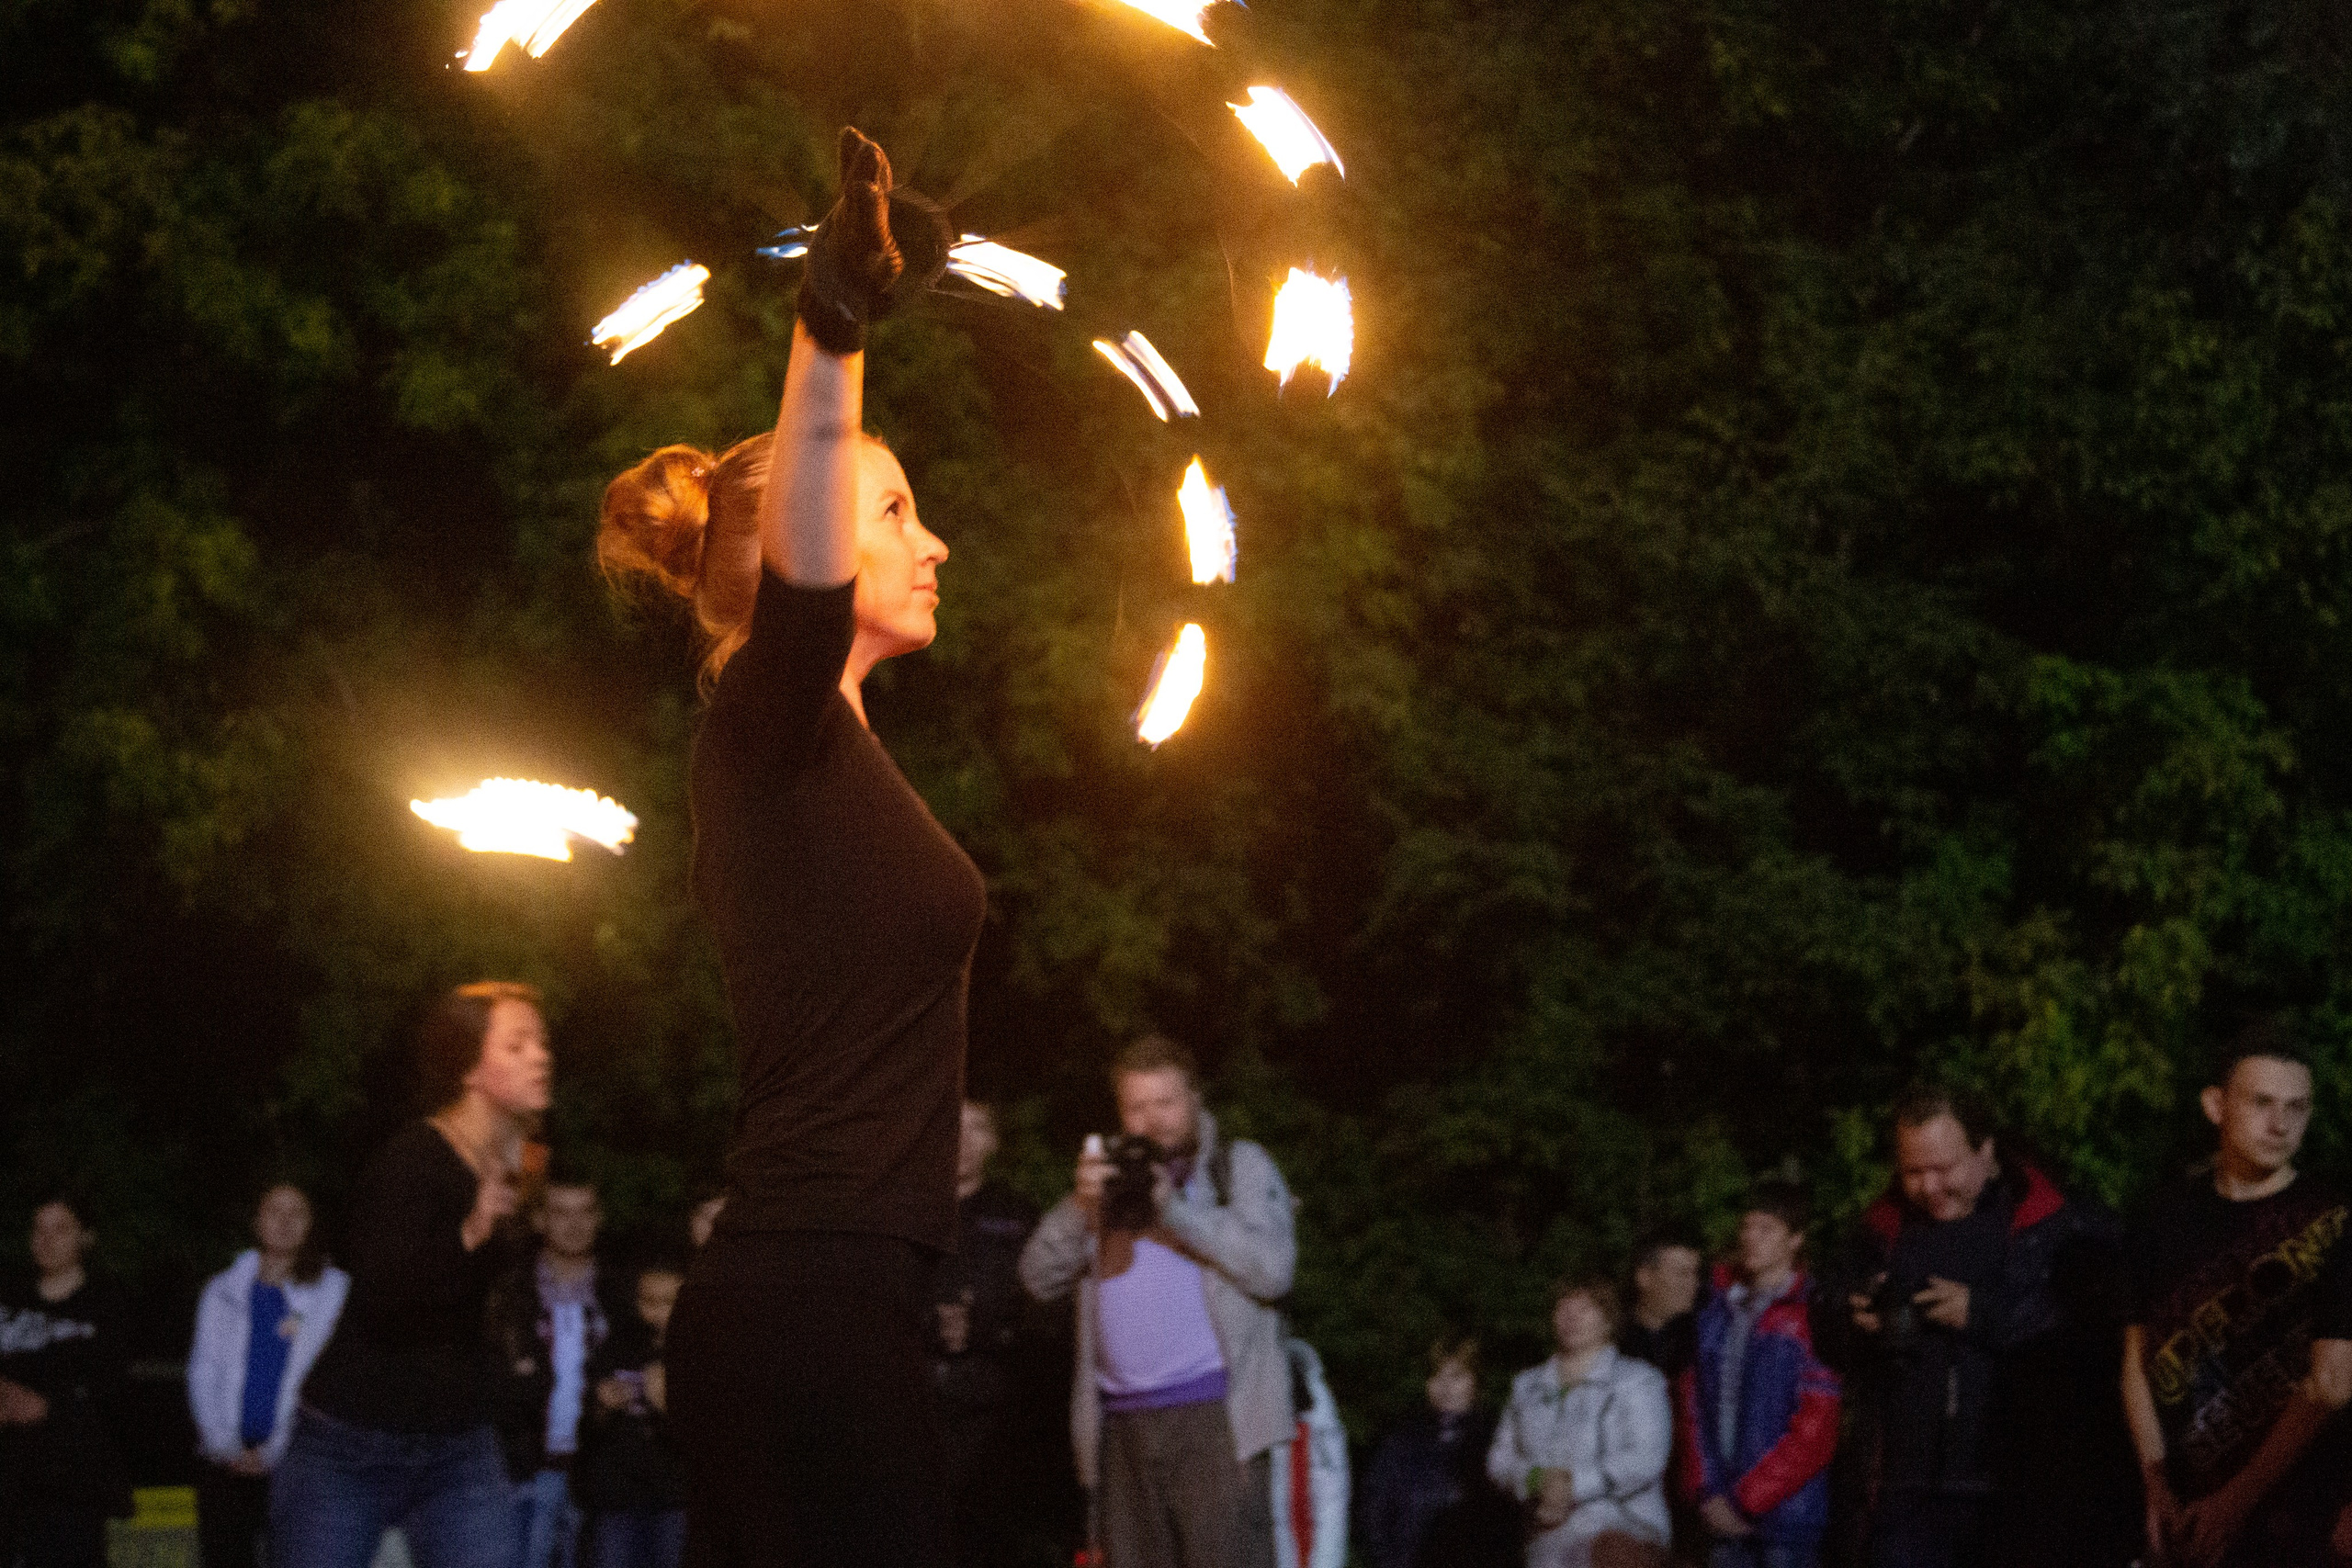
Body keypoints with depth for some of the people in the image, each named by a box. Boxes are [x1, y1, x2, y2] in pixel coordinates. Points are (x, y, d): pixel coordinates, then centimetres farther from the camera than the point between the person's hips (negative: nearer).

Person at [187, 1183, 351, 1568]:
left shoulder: (335, 1290, 5)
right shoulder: (224, 1291, 15)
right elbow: (202, 1374, 12)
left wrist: (277, 1448, -8)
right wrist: (225, 1444, -2)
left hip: (293, 1454, -3)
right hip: (228, 1459, 3)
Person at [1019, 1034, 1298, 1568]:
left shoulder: (1240, 1165, 10)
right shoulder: (1112, 1177, 22)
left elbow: (1272, 1269, -6)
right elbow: (1041, 1278, 11)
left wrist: (1176, 1204, -11)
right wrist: (1082, 1205, -6)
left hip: (1213, 1412, -4)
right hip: (1122, 1419, 5)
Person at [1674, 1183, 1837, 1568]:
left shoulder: (1809, 1315, -6)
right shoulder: (1717, 1312, 12)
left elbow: (1815, 1432, -10)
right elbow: (1691, 1405, 12)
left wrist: (1747, 1500, -8)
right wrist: (1707, 1491, 0)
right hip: (1725, 1518, 5)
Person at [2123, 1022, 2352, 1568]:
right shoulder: (2168, 1217, 5)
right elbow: (2139, 1358, 8)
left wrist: (2236, 1502, -13)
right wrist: (2157, 1487, -2)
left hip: (2295, 1522, -3)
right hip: (2187, 1517, 3)